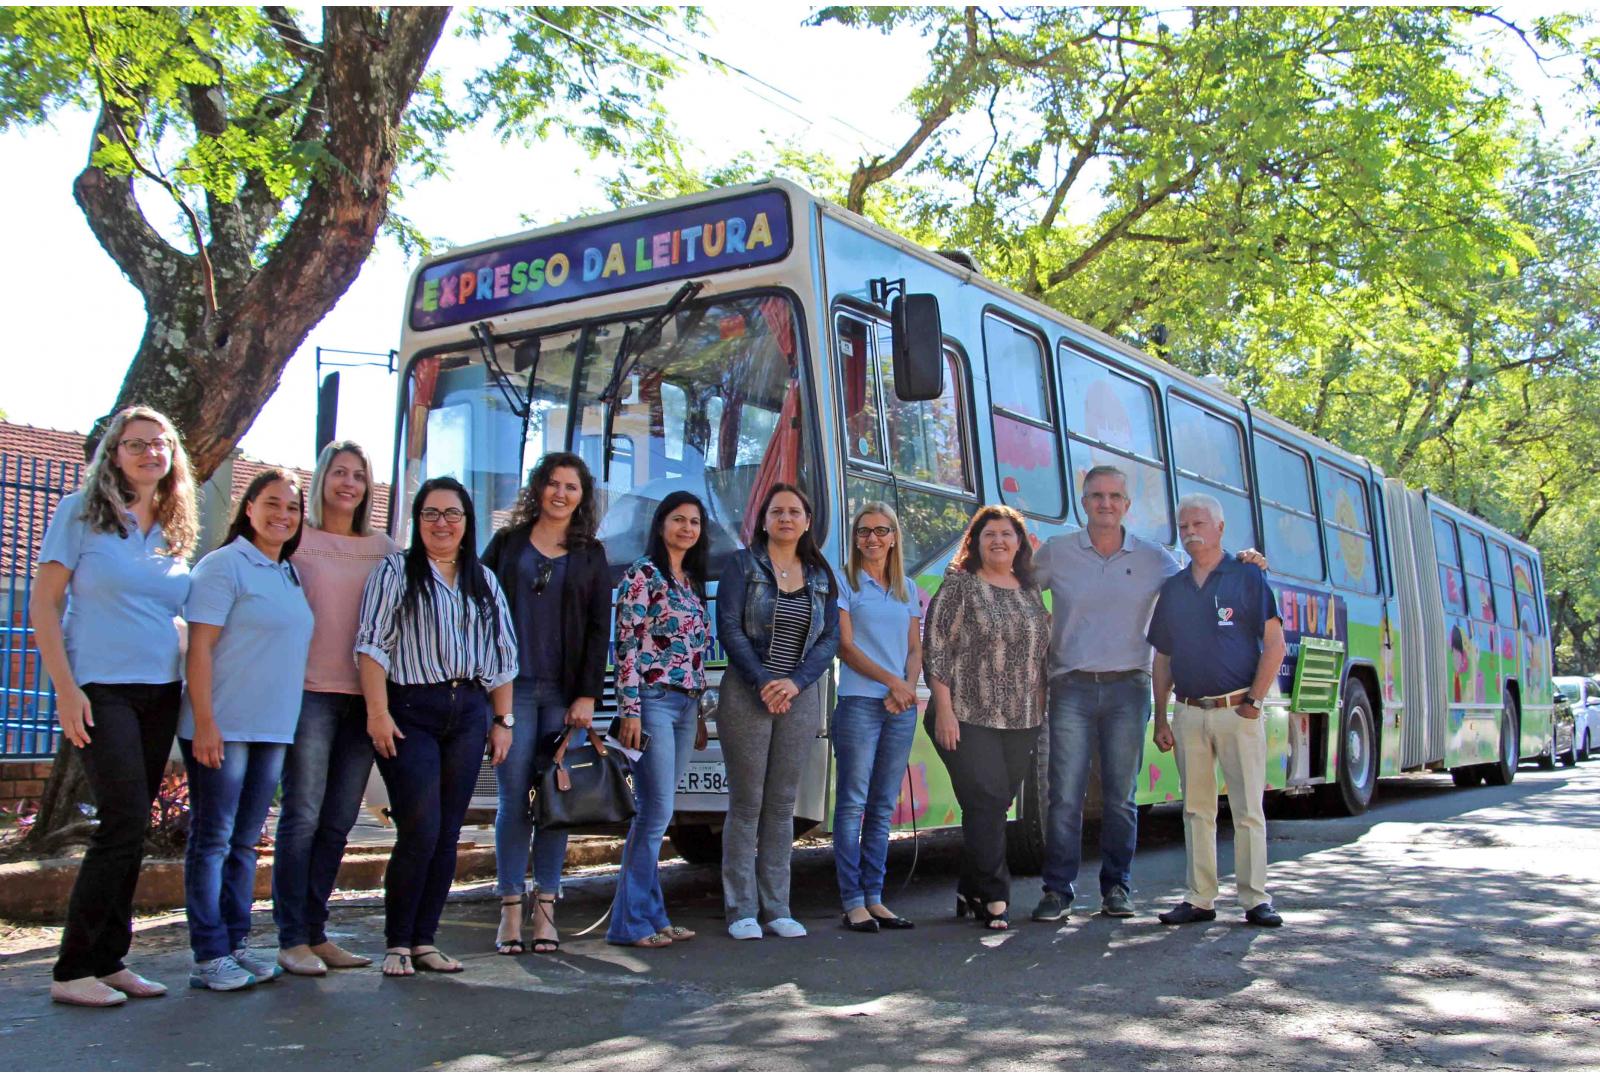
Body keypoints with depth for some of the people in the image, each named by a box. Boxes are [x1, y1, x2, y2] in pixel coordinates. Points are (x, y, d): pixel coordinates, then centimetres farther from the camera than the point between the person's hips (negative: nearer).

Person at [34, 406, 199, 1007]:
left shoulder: (176, 531, 14)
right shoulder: (81, 512, -1)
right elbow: (44, 605, -5)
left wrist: (193, 675, 7)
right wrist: (66, 687, -12)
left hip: (162, 694, 6)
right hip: (101, 688, -6)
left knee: (131, 829, 8)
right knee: (125, 823, -12)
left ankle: (108, 962, 16)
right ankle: (73, 970, -1)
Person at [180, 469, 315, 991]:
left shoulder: (290, 575, 16)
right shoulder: (225, 565, -6)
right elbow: (199, 645, -12)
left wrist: (289, 723, 16)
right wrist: (204, 720, -18)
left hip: (273, 730, 7)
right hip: (222, 727, -7)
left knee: (245, 841, 12)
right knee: (212, 839, -1)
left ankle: (236, 943, 19)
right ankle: (209, 955, 3)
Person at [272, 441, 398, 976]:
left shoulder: (384, 549, 13)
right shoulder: (297, 538, 4)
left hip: (363, 695, 4)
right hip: (310, 690, -4)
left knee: (339, 820, 6)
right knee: (302, 816, -5)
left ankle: (315, 932, 15)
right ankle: (292, 939, 2)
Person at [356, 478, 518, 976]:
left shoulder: (484, 581, 16)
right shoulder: (396, 571, 3)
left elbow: (502, 655, 17)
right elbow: (372, 644, -5)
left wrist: (503, 719, 11)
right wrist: (378, 711, -14)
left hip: (468, 715, 5)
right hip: (411, 711, -4)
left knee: (448, 833, 5)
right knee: (420, 831, -11)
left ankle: (424, 939, 13)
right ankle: (397, 942, 3)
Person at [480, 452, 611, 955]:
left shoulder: (590, 555, 12)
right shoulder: (507, 544, 11)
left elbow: (599, 629, 6)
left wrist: (587, 695, -3)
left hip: (565, 692, 1)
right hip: (512, 688, 0)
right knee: (514, 799, -3)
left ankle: (545, 907, 6)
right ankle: (510, 910, 3)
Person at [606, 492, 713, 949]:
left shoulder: (693, 582, 18)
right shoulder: (643, 574, -5)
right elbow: (627, 644, -11)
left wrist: (700, 715, 18)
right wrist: (629, 710, -17)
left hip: (685, 704, 7)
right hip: (653, 700, -7)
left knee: (654, 812, 9)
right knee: (658, 811, -9)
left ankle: (648, 915, 14)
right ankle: (631, 920, -2)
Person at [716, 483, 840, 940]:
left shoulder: (821, 576, 13)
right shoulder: (743, 565, 3)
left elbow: (829, 639, 7)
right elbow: (729, 628, -6)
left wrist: (794, 683, -9)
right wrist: (763, 683, -13)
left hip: (800, 696, 3)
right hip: (746, 695, -3)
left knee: (782, 804, 6)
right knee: (746, 803, -3)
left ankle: (776, 908, 11)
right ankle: (741, 911, 3)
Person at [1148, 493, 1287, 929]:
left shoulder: (1248, 577, 0)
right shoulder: (1173, 588, 13)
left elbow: (1274, 644, -4)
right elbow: (1162, 658, 15)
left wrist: (1254, 701, -11)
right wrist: (1159, 718, 10)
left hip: (1237, 710, -4)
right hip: (1189, 715, 4)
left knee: (1248, 809, -1)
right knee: (1196, 810, 7)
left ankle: (1255, 899, 6)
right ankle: (1199, 898, 13)